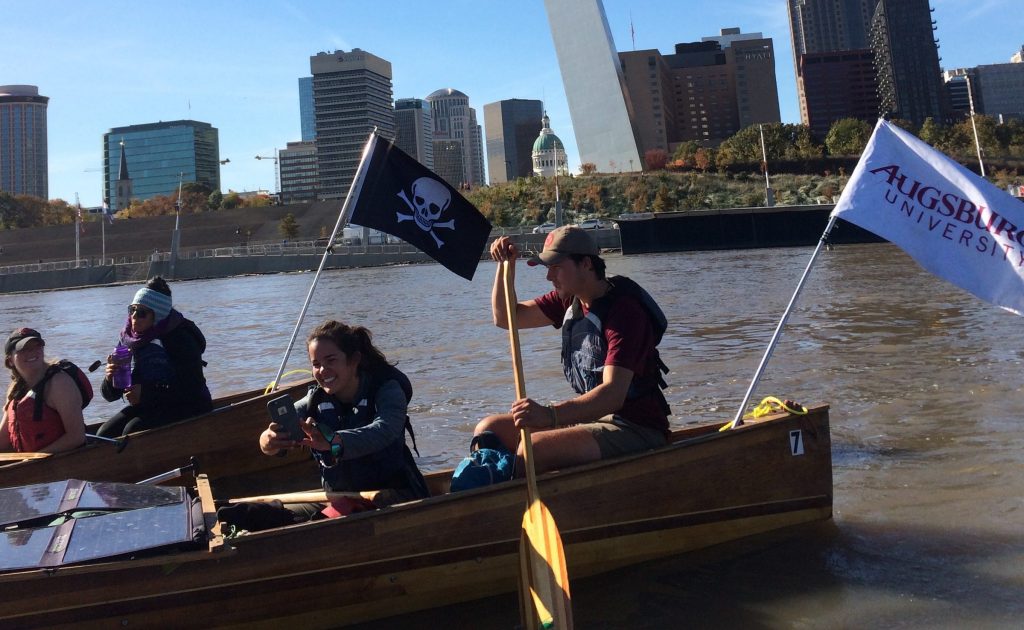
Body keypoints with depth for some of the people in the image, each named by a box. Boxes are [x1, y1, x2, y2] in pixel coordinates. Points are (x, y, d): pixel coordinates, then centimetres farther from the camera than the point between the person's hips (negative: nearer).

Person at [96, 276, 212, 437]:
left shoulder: (180, 339, -16)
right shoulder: (128, 340, 2)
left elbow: (193, 389, -22)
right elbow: (110, 395, 7)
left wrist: (146, 393, -26)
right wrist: (111, 379, -17)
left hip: (186, 408, -6)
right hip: (149, 407, 7)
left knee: (133, 430, -27)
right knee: (105, 434, -13)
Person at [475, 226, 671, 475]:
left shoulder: (625, 310, -19)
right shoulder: (569, 300, 7)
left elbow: (613, 395, -30)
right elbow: (505, 318, 14)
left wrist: (549, 414, -43)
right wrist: (507, 265, -1)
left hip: (636, 430, -8)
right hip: (589, 415, 8)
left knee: (532, 449, -30)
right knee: (488, 431, -4)